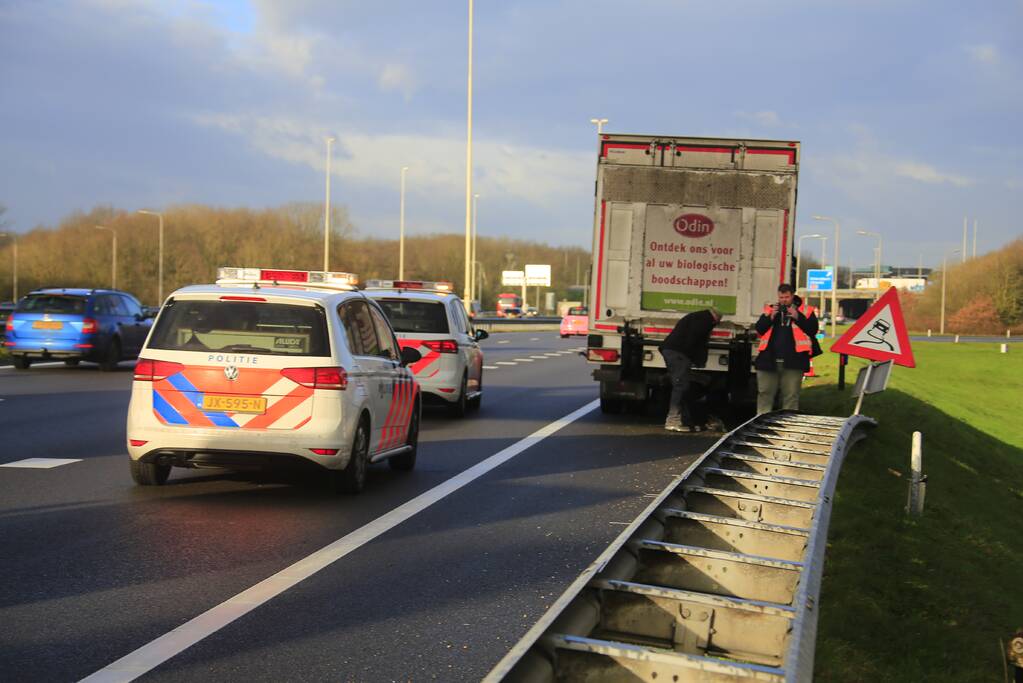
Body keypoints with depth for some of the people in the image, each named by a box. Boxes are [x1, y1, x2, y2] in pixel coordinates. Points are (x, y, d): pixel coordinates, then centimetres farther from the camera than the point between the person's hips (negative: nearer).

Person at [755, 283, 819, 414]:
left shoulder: (805, 311, 6)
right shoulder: (770, 309, 13)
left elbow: (813, 330, -3)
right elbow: (759, 330, 7)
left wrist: (797, 317, -13)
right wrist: (771, 317, -7)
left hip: (793, 362, -2)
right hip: (768, 359, 2)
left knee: (791, 395, 0)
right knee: (765, 393, 5)